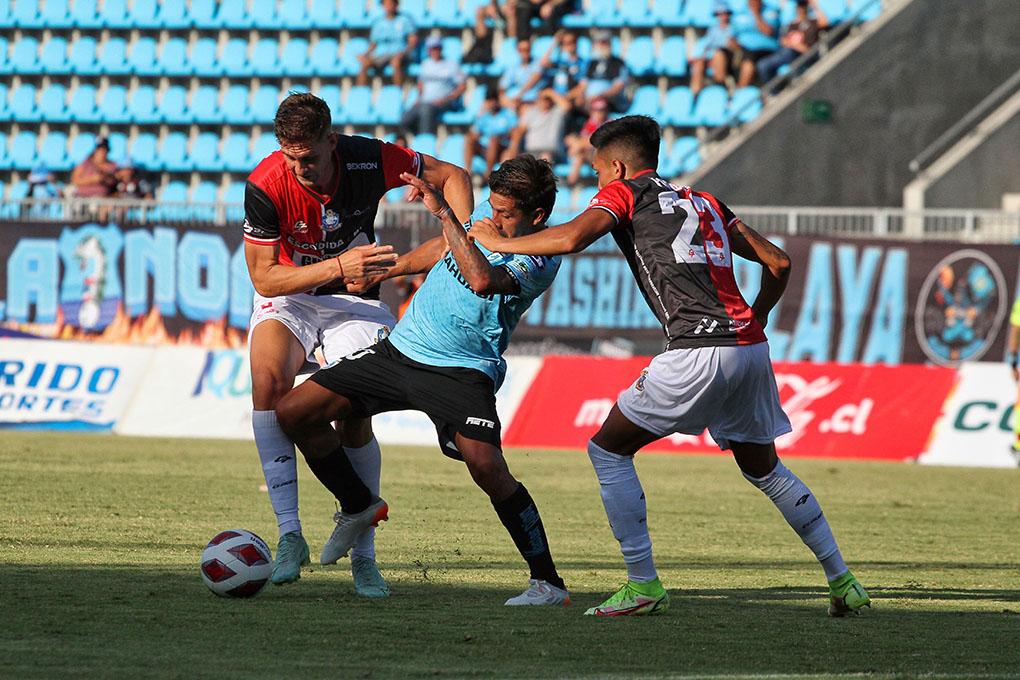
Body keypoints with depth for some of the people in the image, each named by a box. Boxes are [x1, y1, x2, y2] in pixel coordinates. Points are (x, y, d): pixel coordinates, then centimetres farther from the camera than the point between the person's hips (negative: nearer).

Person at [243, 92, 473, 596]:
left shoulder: (371, 160, -20)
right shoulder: (266, 185, -24)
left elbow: (451, 176, -3)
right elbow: (263, 276, -21)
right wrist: (338, 267, -32)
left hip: (353, 301, 1)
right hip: (286, 297, -1)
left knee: (355, 415, -17)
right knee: (268, 379, -30)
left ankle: (363, 554, -1)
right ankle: (289, 535, -26)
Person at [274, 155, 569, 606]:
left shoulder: (541, 259, -19)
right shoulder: (487, 215, 3)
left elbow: (481, 279, -38)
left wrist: (443, 212, -35)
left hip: (462, 372, -7)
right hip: (401, 349, 7)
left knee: (484, 463, -31)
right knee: (294, 412, 0)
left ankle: (547, 582, -16)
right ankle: (359, 508, 25)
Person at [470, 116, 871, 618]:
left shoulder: (625, 192, 7)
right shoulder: (703, 202, 26)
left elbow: (571, 239, -10)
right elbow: (777, 262, 23)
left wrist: (498, 242, 3)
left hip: (700, 353, -7)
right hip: (751, 348, 7)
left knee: (608, 449, 5)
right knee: (763, 467, 24)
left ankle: (644, 586, -1)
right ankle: (842, 581, 22)